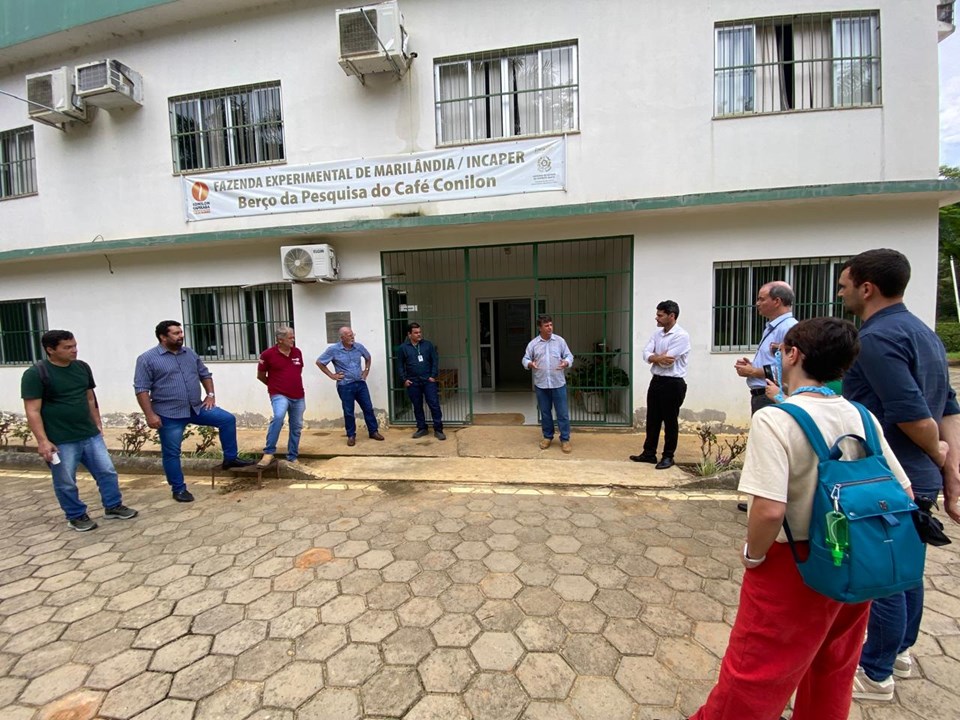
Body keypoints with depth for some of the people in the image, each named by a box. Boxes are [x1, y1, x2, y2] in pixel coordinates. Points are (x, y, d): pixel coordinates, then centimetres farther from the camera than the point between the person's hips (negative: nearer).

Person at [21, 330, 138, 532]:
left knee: (107, 472, 11)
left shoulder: (82, 367, 5)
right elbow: (32, 411, -13)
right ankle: (76, 516, 27)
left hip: (90, 435, 5)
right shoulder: (35, 374, -12)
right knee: (66, 484, 9)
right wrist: (42, 441, -18)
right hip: (60, 441, -5)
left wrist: (98, 424, 15)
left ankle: (113, 506, 27)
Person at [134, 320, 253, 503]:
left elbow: (205, 374, 17)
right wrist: (150, 415, -16)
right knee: (171, 453, 4)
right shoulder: (147, 359, -8)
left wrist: (210, 394, 6)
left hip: (196, 408, 5)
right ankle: (179, 489, 18)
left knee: (228, 419, -4)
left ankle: (230, 459, 7)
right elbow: (141, 389, -11)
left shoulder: (190, 354, 7)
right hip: (169, 414, -5)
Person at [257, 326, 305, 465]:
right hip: (279, 395, -5)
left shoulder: (297, 352, 4)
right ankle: (269, 452, -19)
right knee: (278, 417, -32)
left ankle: (292, 457, 26)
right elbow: (260, 375, 3)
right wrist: (274, 385, 12)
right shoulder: (268, 354, -9)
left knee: (296, 427, 11)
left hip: (298, 397, 5)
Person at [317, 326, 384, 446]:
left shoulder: (359, 347, 1)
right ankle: (351, 435, 20)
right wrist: (332, 375, -5)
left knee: (368, 408, 7)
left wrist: (366, 370, 12)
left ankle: (374, 431, 21)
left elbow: (368, 357, 21)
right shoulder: (333, 350, -10)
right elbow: (319, 362, -3)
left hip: (360, 383, 4)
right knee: (349, 412, 5)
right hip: (345, 386, -3)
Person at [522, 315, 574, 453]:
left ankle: (565, 439, 13)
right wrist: (530, 364, -20)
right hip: (541, 384, 1)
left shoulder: (560, 340, 2)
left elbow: (569, 356, 4)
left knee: (562, 412, 2)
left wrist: (566, 363, -19)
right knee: (545, 412, 11)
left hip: (558, 383, -1)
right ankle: (547, 437, 27)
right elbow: (525, 359, 3)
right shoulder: (533, 343, 2)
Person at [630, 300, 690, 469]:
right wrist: (660, 357, -19)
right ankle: (649, 453, 24)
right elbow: (646, 355, -1)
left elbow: (667, 361, -21)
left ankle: (668, 456, 18)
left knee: (670, 421, 5)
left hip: (673, 384, -7)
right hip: (656, 381, 7)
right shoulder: (657, 334, 10)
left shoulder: (681, 336, -14)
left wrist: (655, 357, -3)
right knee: (652, 419, 13)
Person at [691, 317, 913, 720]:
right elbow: (902, 493, 3)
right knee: (834, 670, 29)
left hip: (793, 567, -6)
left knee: (752, 670, 14)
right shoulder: (861, 418, -4)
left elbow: (770, 509, -31)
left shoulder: (774, 419, -25)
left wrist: (754, 553, -12)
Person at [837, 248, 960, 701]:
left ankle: (875, 674, 21)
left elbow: (910, 412, -25)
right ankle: (899, 651, 40)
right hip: (920, 479, 9)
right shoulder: (923, 332, 10)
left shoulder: (876, 337, -20)